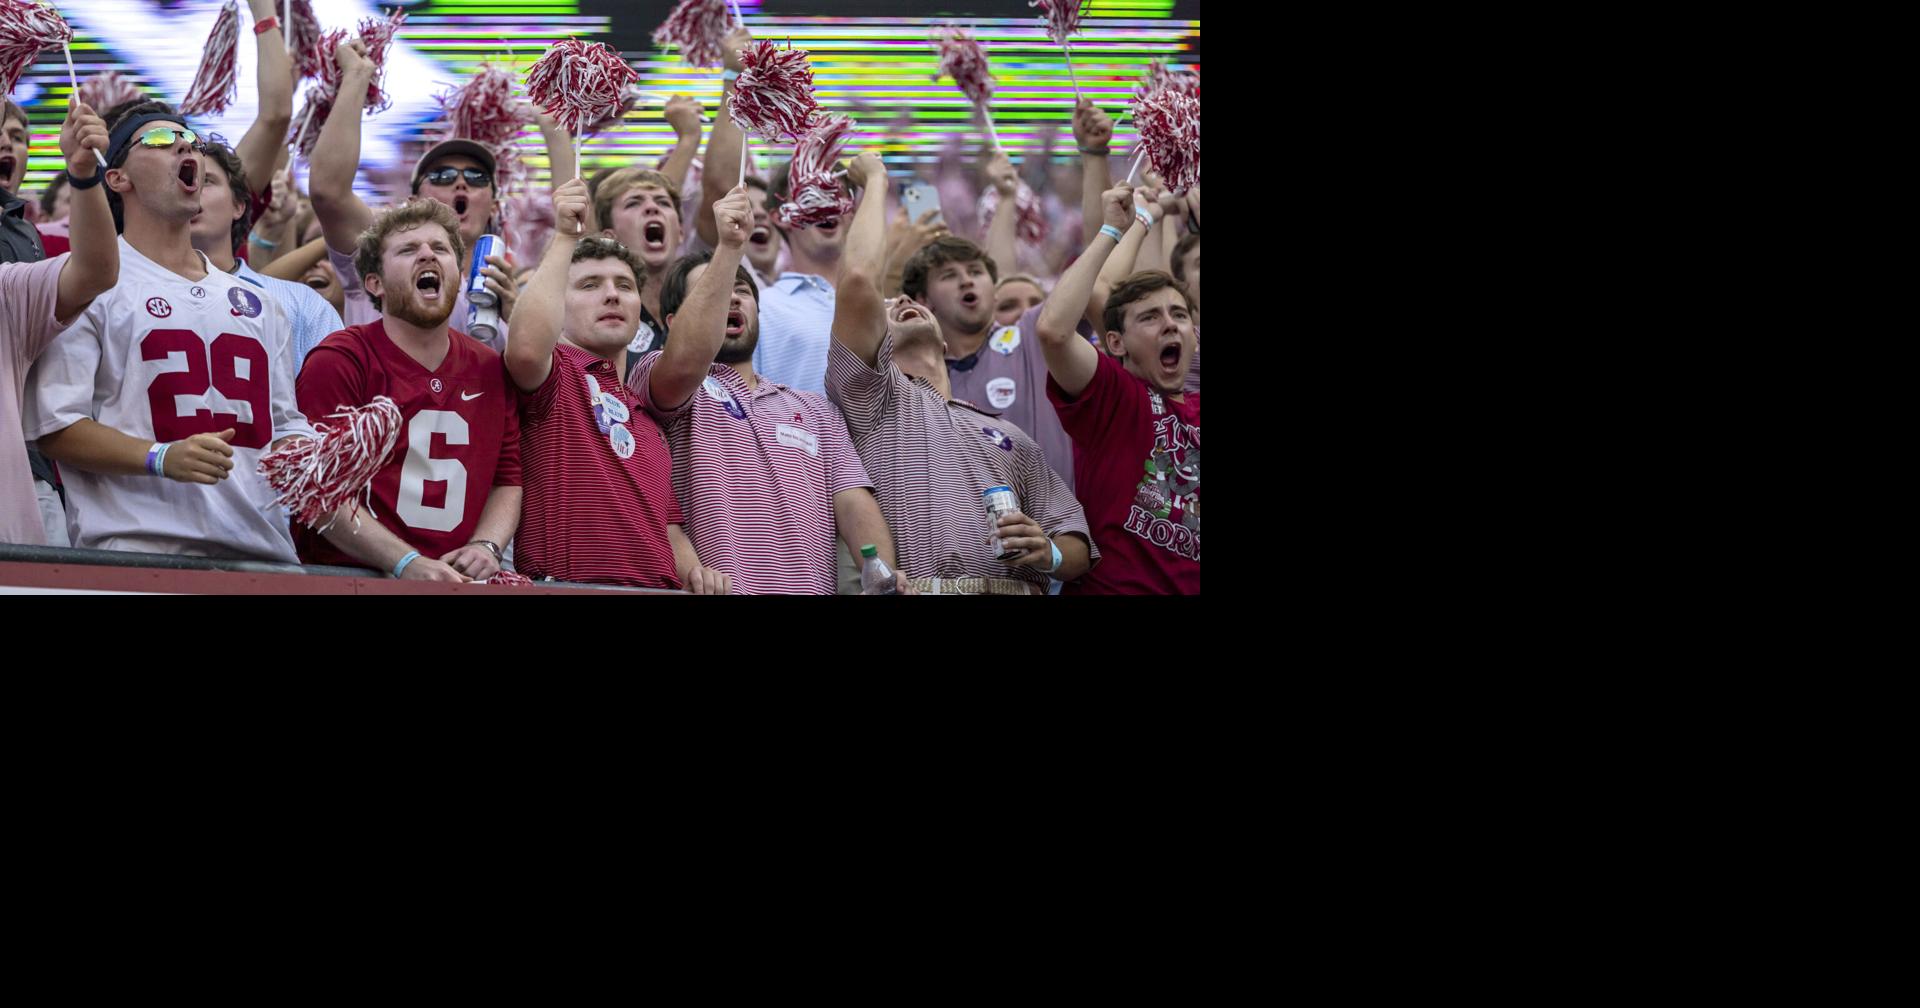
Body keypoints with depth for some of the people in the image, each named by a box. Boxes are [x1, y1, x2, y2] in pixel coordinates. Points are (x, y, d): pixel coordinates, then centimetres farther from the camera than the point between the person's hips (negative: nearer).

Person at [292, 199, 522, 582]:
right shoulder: (338, 361, -1)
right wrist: (408, 564, -18)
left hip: (461, 580, 4)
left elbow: (508, 478, 16)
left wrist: (485, 547, -4)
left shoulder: (489, 370, 14)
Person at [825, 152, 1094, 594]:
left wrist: (1049, 553, 0)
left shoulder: (1009, 436, 28)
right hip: (914, 591, -2)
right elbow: (857, 280, 4)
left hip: (1018, 587, 2)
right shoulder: (875, 397, 17)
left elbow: (1076, 548, 23)